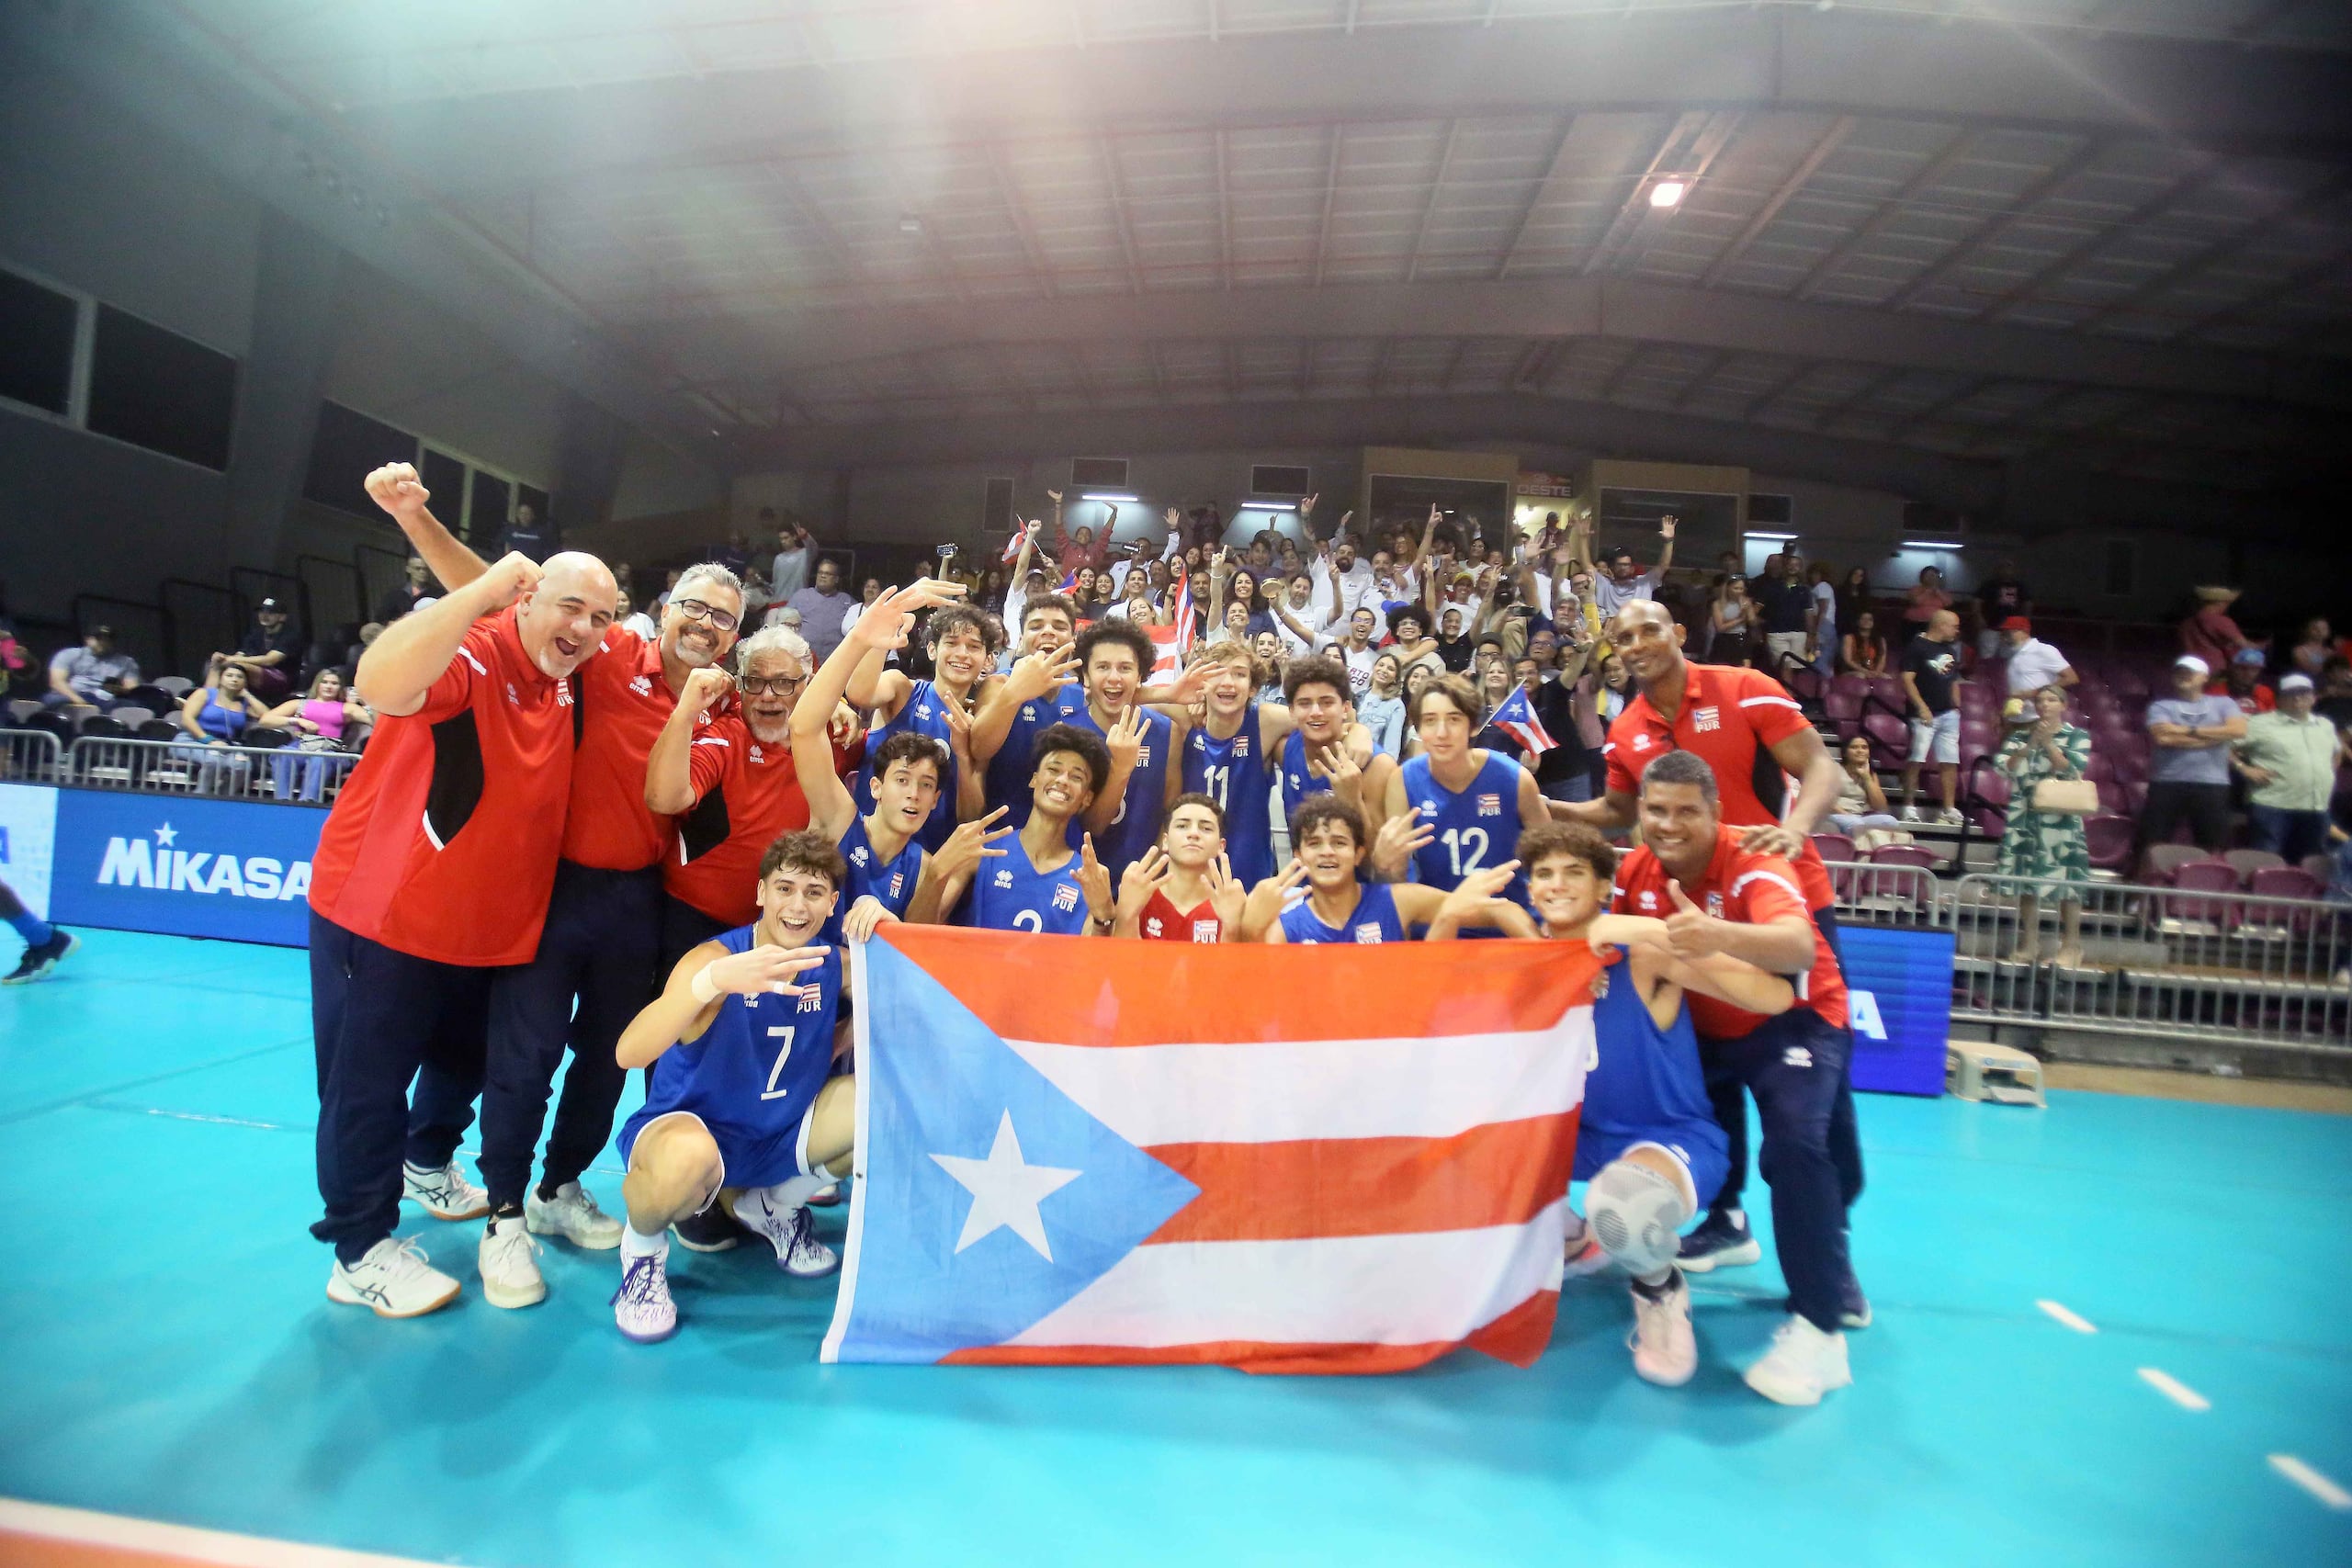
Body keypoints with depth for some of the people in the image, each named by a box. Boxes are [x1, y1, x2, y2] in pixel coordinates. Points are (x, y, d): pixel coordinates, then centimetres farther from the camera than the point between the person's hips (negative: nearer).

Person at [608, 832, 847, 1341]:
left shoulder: (835, 964, -7)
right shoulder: (715, 957, -22)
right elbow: (628, 1053, -37)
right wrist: (714, 980, -55)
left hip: (782, 1134, 6)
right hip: (693, 1130, -5)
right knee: (690, 1158, -41)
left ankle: (774, 1207, 13)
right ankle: (642, 1246, -1)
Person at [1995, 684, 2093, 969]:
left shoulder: (2078, 736, 5)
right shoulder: (2021, 736, 10)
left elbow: (2072, 770, -8)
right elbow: (2006, 767, -3)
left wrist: (2048, 743, -14)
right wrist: (2031, 743, -13)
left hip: (2062, 819, -2)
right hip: (2025, 817, 2)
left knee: (2068, 881, -5)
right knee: (2027, 878, 3)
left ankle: (2071, 945, 4)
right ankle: (2029, 942, 12)